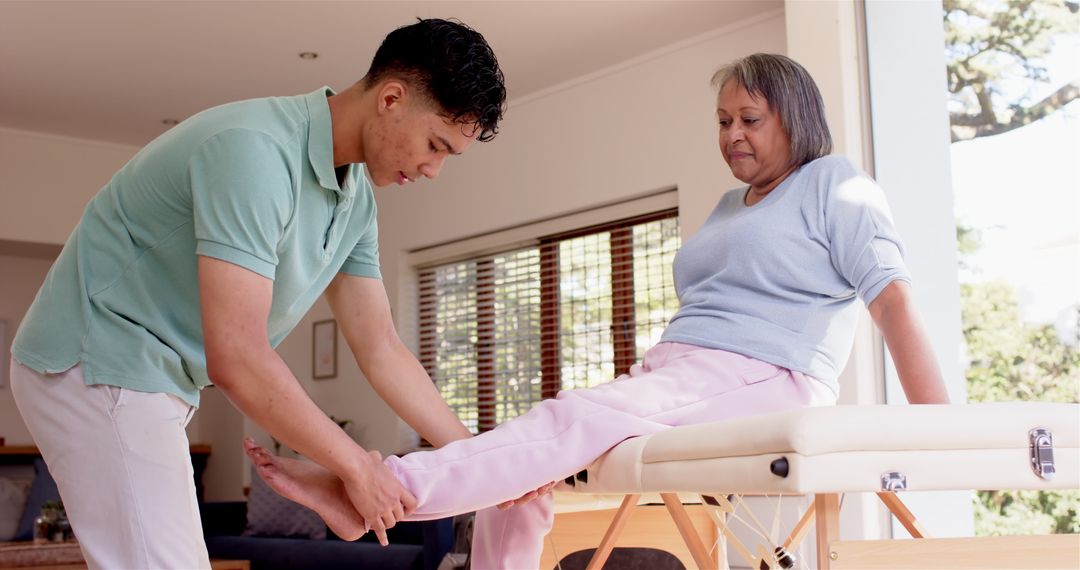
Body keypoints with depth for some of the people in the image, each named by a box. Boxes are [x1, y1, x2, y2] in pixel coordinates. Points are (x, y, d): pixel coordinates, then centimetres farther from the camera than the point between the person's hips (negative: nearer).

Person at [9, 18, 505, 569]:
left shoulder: (357, 198, 3)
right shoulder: (255, 150, -26)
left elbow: (380, 349, 8)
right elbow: (236, 359, -30)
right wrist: (354, 465, -20)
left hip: (153, 378, 9)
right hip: (97, 364, -9)